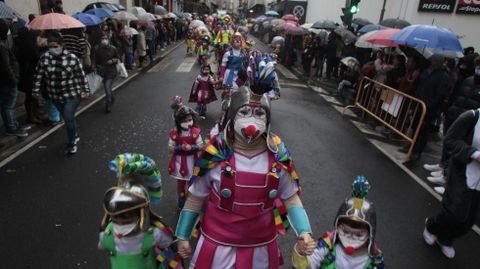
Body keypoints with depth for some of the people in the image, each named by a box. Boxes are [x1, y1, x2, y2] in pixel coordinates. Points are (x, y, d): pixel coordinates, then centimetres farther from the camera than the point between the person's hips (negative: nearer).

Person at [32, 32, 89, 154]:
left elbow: (81, 76, -7)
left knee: (68, 119, -7)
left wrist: (85, 90, -4)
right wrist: (36, 91, 4)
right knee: (67, 118, 17)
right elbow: (39, 76, 2)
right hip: (55, 96, 4)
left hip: (72, 95, -4)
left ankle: (72, 143, 14)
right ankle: (75, 136, 41)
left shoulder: (72, 58, -13)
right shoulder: (44, 58, -5)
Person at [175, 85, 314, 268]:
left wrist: (304, 231, -13)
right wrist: (183, 236, 3)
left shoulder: (278, 156, -11)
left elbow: (290, 198, 0)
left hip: (262, 246, 3)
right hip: (218, 244, -2)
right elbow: (196, 198, -5)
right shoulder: (215, 155, -17)